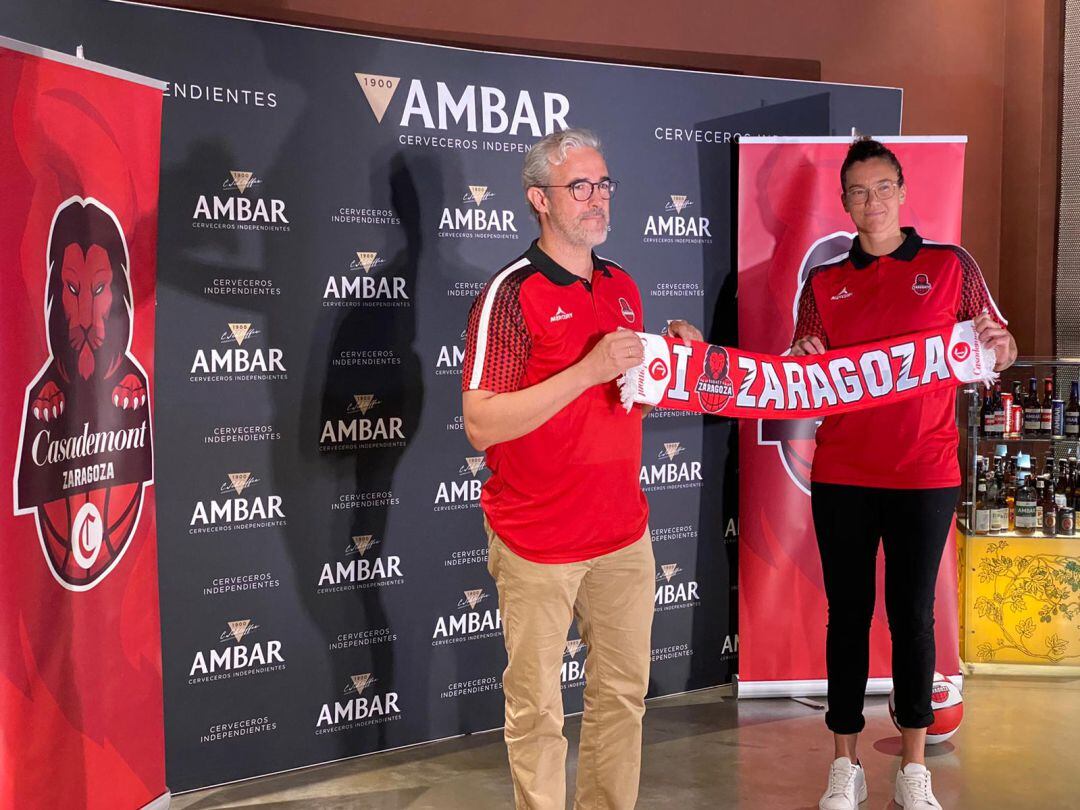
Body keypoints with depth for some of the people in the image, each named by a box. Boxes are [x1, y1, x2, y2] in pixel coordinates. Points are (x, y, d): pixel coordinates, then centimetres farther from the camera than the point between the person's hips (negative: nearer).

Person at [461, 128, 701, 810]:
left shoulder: (623, 287, 10)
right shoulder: (511, 293, -12)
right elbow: (482, 424, -21)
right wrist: (588, 371, -24)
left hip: (624, 531, 7)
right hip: (537, 542, -6)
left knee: (624, 692, 16)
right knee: (538, 708, 5)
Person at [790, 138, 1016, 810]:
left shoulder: (950, 266, 4)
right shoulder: (824, 283, 8)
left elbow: (1000, 348, 8)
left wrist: (1000, 347, -14)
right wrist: (805, 362, -13)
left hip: (924, 473, -1)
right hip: (841, 474, 2)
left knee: (913, 614, 4)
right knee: (848, 613, 6)